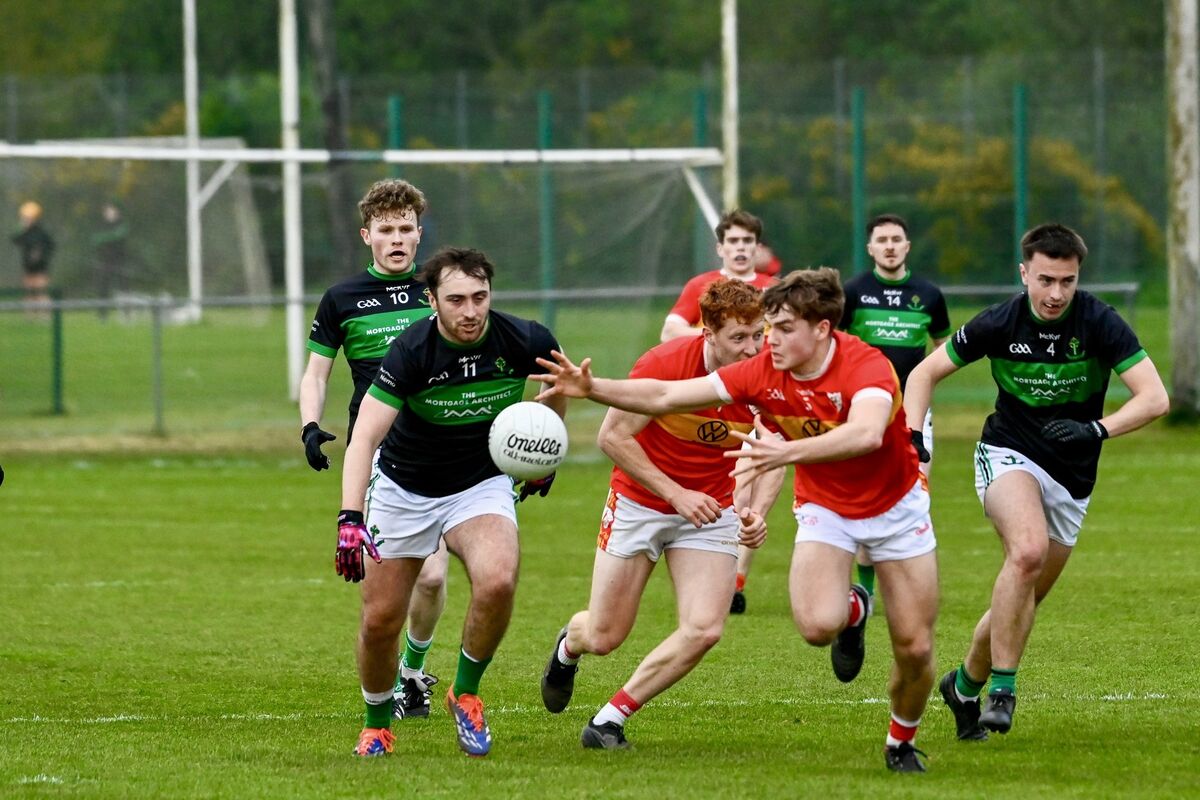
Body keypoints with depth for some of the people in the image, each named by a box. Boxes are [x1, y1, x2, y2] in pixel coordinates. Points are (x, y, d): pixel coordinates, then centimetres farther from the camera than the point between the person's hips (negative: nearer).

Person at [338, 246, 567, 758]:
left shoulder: (524, 342, -18)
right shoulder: (411, 352, -26)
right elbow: (364, 437, -33)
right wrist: (350, 518, -46)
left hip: (481, 485, 0)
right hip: (403, 489, 0)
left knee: (497, 582, -29)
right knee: (380, 619, 1)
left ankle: (465, 694, -4)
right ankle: (377, 724, 30)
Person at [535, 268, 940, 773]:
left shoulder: (867, 367, -30)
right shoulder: (764, 373, -16)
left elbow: (867, 433, -52)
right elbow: (665, 397, -12)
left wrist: (787, 452, -65)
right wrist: (590, 388, -24)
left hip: (895, 505, -2)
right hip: (825, 507, 2)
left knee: (914, 647, -2)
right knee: (817, 625, -26)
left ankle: (902, 743, 28)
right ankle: (851, 609, 12)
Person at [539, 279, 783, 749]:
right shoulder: (665, 364, -25)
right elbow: (612, 436, -18)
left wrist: (757, 509, -23)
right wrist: (676, 493, -23)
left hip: (711, 510, 2)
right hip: (639, 501, -2)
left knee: (704, 630, -17)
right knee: (604, 636, 2)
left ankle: (609, 721, 0)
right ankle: (569, 645, 43)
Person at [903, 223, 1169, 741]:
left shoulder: (1100, 323, -15)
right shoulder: (999, 324, -12)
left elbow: (1155, 397, -22)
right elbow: (926, 372, 2)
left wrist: (1098, 429, -36)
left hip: (1072, 478, 2)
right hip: (1008, 456, -2)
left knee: (1024, 600, 9)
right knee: (1028, 550, -31)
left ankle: (966, 683, 34)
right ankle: (1001, 688, -26)